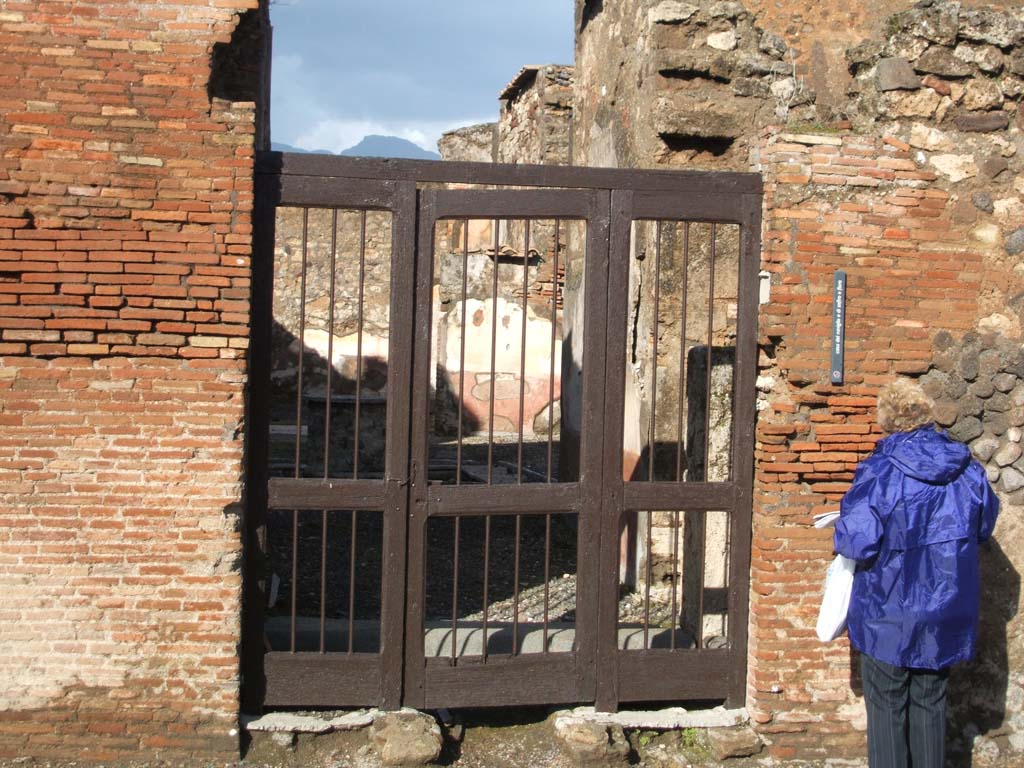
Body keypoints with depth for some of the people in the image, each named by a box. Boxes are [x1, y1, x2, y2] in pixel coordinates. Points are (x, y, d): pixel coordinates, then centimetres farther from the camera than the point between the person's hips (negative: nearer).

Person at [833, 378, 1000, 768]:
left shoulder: (878, 472, -20)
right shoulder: (967, 468, -4)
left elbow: (857, 542, -24)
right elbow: (985, 526, 11)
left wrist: (842, 529, -2)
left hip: (889, 616, -4)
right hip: (946, 615, 4)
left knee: (887, 707, 9)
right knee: (930, 705, 17)